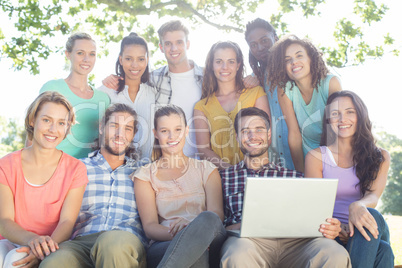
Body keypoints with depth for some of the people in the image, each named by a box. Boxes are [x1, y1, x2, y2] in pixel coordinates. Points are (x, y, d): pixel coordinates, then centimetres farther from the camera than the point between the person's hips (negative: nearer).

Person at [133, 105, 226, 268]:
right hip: (165, 246, -3)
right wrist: (178, 234, -22)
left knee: (208, 218, -35)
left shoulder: (206, 170, 18)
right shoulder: (145, 175, 14)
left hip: (209, 245, 3)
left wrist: (191, 228, -22)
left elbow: (217, 214, 2)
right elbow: (149, 226, 2)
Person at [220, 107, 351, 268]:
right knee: (238, 254, -40)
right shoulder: (224, 177, 20)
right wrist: (243, 227, -12)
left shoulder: (294, 177, 23)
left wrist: (329, 229, -8)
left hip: (292, 242, 2)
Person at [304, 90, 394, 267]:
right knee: (382, 251, -32)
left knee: (372, 216, -34)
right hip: (334, 234, -2)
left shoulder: (380, 157, 12)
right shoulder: (316, 156, 7)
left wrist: (357, 206, -32)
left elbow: (373, 197, -5)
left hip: (367, 231, 2)